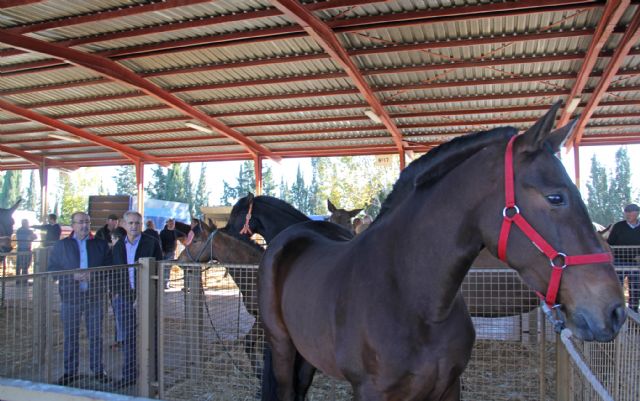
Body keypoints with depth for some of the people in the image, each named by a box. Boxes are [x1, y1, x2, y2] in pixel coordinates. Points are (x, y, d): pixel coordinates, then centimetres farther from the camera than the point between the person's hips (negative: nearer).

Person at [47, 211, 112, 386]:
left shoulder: (101, 245, 7)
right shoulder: (61, 245, 7)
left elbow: (110, 268, 3)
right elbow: (51, 268, 1)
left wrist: (94, 275, -15)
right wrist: (73, 276, -13)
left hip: (95, 296, 0)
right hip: (70, 297, 0)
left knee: (96, 335, 5)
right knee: (71, 336, 7)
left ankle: (98, 370, 16)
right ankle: (70, 371, 20)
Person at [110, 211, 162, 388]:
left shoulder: (152, 243, -3)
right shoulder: (118, 246, 11)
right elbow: (114, 271, 16)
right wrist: (115, 291, 5)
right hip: (124, 297, 4)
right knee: (128, 337, 11)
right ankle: (129, 375, 21)